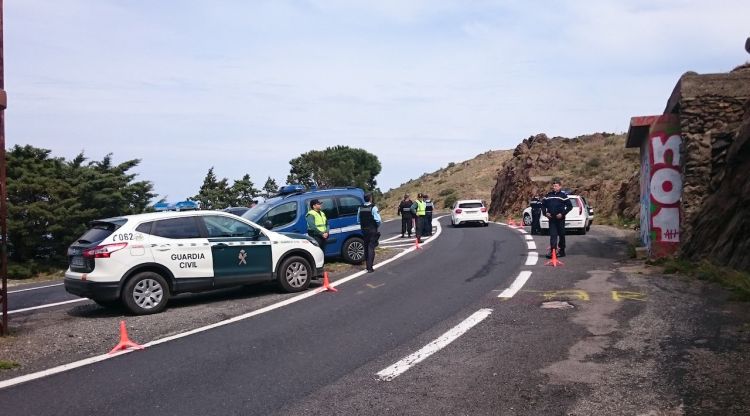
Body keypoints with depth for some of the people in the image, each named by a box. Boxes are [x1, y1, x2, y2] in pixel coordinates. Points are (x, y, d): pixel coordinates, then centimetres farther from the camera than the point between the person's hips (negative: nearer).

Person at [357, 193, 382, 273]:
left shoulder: (360, 208, 3)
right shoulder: (373, 207, -14)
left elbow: (358, 221, 9)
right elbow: (378, 220, -18)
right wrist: (377, 225, 2)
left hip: (364, 230, 5)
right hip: (372, 230, -5)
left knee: (366, 247, 17)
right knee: (371, 248, -3)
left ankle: (368, 265, 26)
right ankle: (369, 267, -8)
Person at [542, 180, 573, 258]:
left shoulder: (563, 195, -3)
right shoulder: (548, 195, 8)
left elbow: (570, 206, -3)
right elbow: (543, 204, 17)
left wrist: (562, 214, -12)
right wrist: (545, 212, 1)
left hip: (560, 219, -2)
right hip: (551, 218, 2)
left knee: (561, 235, 7)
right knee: (552, 235, -3)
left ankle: (561, 251, 18)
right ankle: (552, 251, -8)